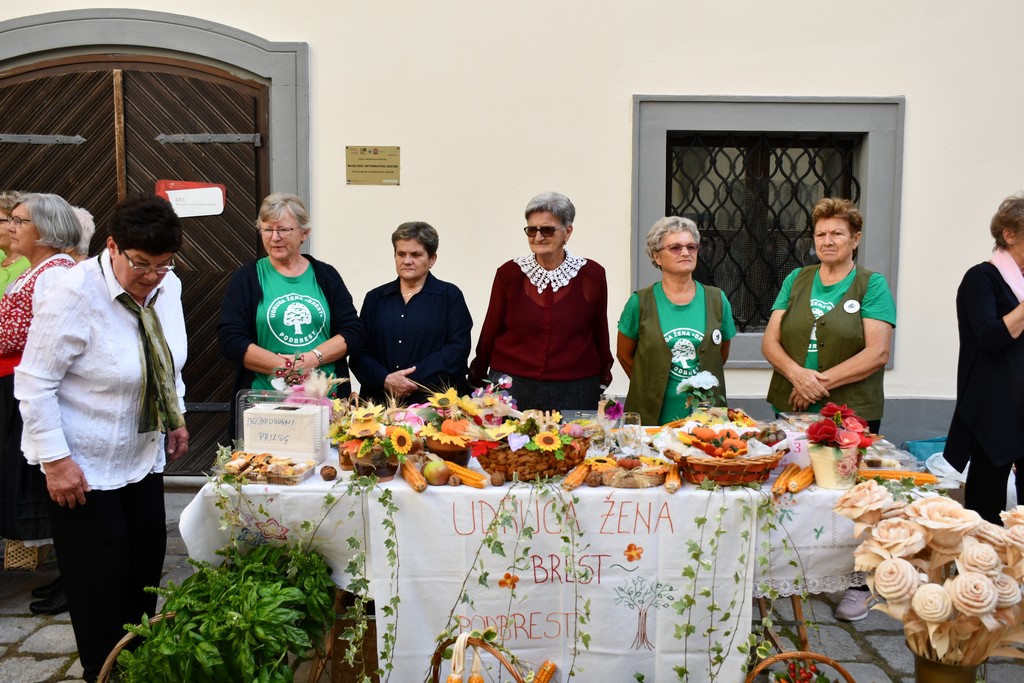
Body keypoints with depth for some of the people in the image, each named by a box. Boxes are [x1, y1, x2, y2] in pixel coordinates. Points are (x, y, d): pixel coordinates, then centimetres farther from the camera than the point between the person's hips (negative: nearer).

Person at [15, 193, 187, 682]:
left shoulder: (167, 287, -3)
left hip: (144, 457, 7)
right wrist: (55, 459, -19)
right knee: (100, 590, 3)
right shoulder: (73, 297, -23)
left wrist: (176, 416, 15)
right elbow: (34, 384, -18)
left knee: (146, 574, 15)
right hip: (83, 469, -6)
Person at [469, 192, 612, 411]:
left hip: (574, 392, 0)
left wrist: (603, 377, 12)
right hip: (510, 386, 0)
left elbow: (600, 334, 9)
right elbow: (490, 332, 7)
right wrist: (478, 379, 9)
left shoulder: (592, 274, 1)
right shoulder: (509, 273, 1)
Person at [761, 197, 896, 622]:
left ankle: (857, 586, 21)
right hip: (792, 409, 3)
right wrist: (797, 373, -16)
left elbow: (877, 353, -10)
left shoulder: (872, 285, -1)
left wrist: (821, 382, -15)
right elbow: (770, 342, 3)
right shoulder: (796, 281, 10)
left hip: (852, 411, -3)